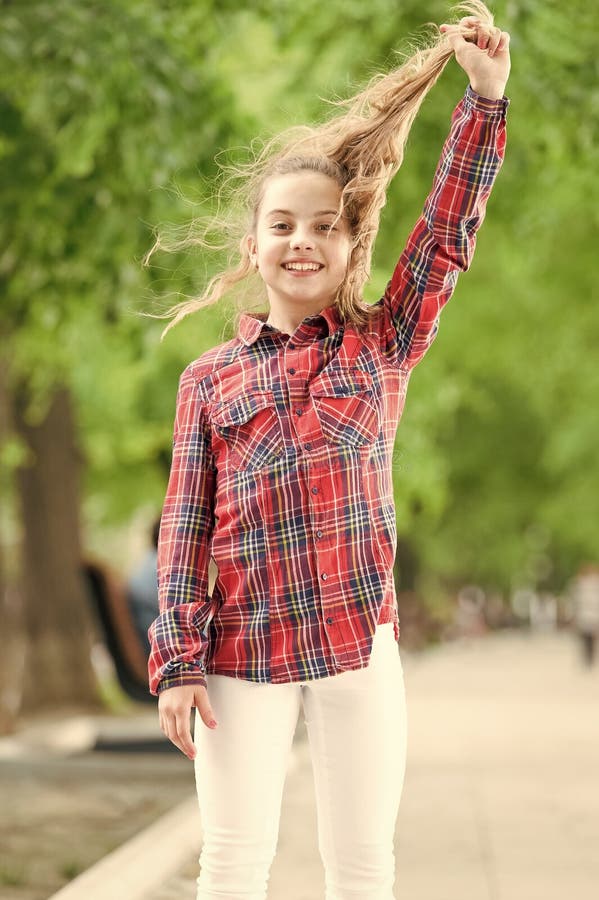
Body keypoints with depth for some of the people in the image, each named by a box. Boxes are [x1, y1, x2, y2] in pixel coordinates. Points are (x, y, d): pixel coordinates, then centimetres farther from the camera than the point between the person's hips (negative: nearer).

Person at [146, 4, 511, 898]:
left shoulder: (383, 344, 7)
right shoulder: (209, 378, 7)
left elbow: (449, 232, -2)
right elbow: (185, 527, 3)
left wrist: (485, 97, -7)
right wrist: (177, 663, -3)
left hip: (361, 638, 0)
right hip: (242, 648, 0)